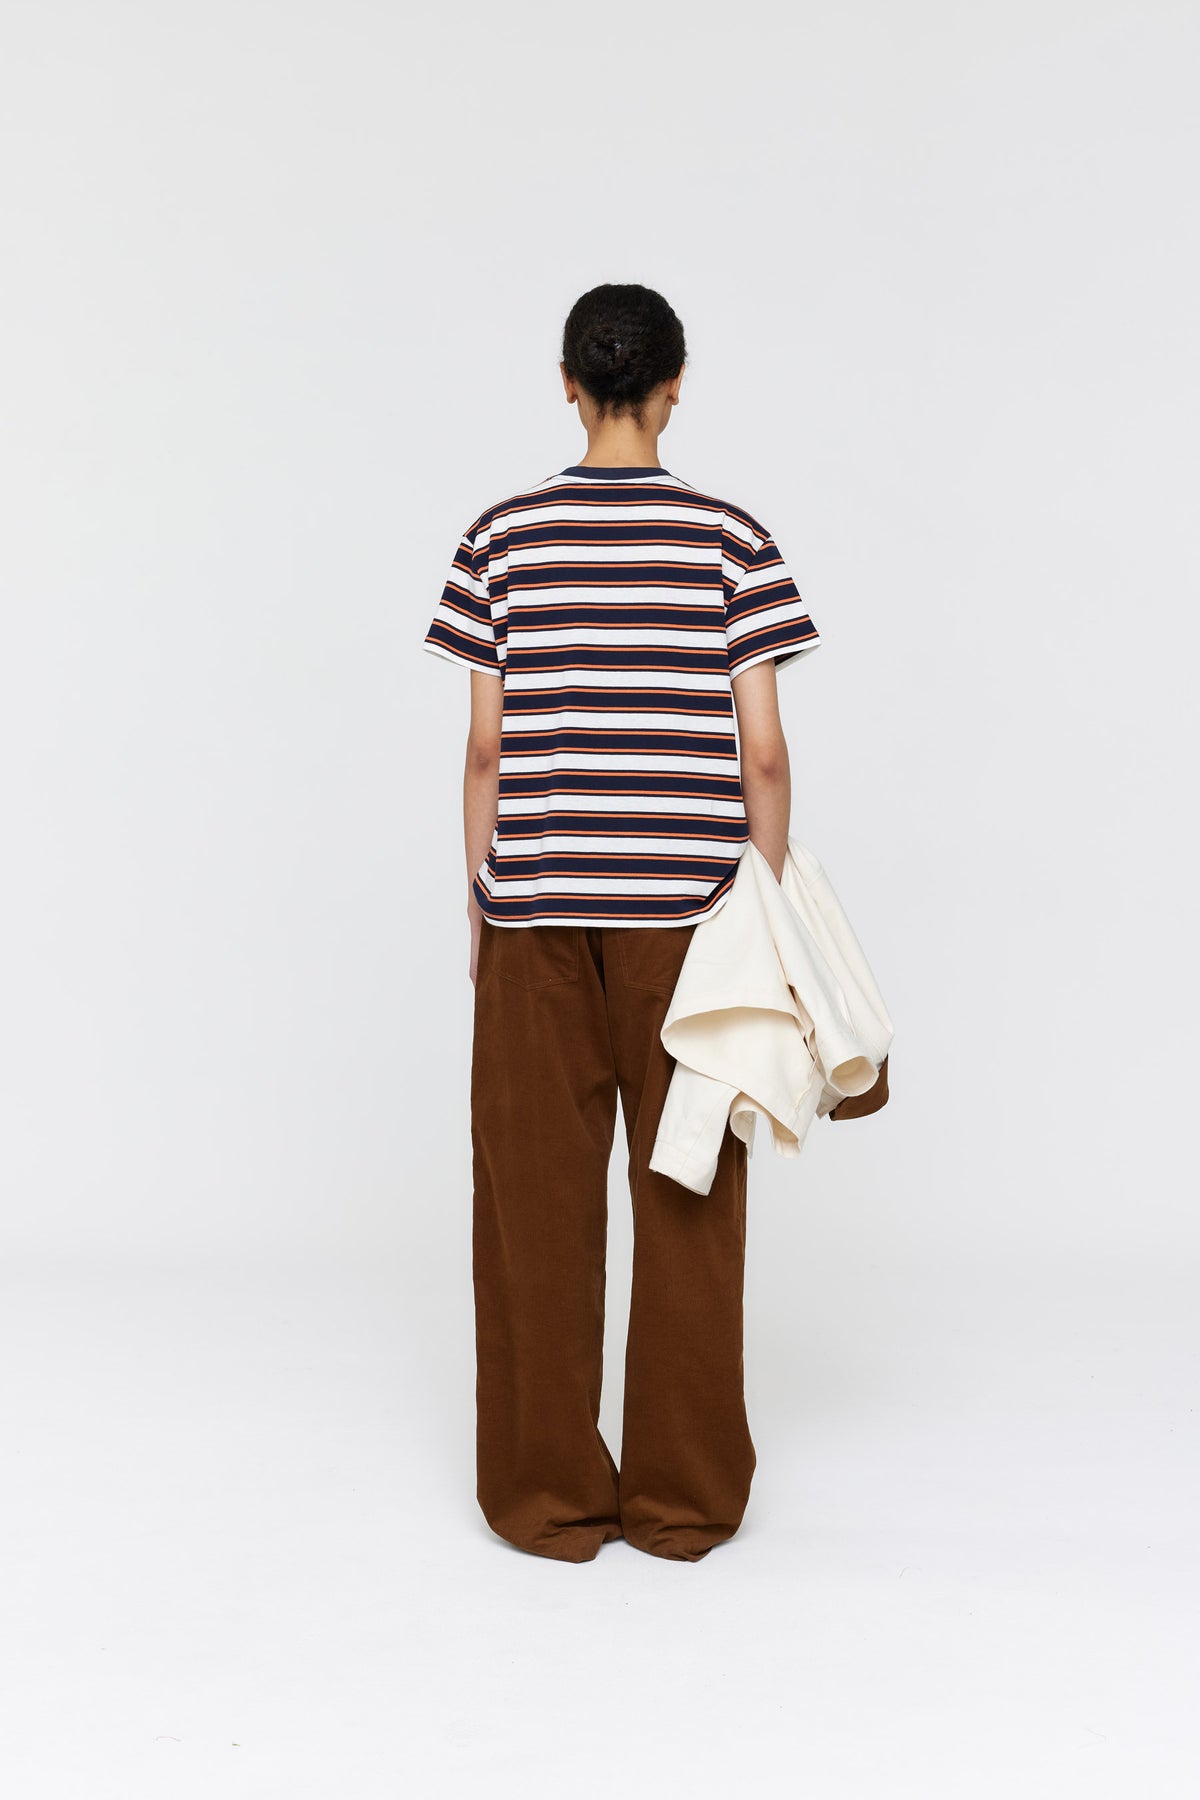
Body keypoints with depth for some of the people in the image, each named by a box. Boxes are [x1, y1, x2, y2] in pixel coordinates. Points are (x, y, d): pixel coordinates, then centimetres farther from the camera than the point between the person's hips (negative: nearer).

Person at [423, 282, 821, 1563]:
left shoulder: (504, 536, 1)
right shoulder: (732, 540, -1)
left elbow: (485, 748, 1)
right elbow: (762, 753, -4)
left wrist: (480, 907, 9)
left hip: (537, 904, 1)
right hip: (687, 903, 0)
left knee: (537, 1202, 9)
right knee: (689, 1201, 9)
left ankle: (549, 1496, 18)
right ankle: (681, 1498, 18)